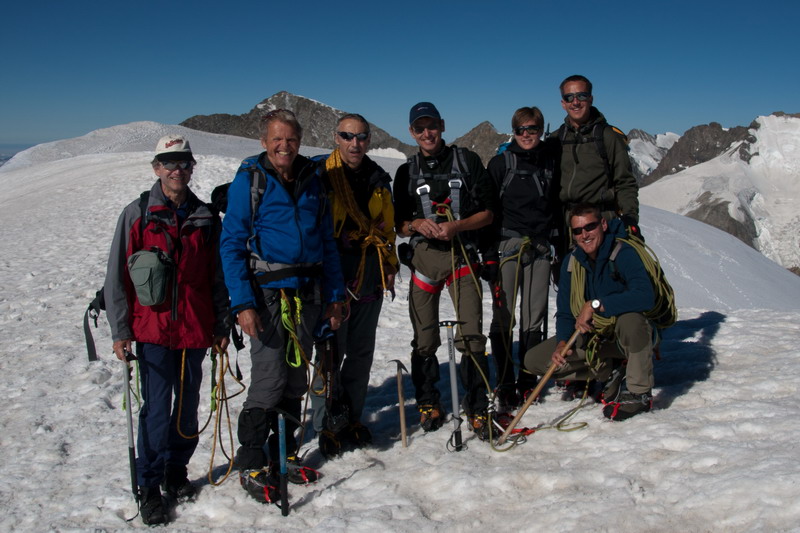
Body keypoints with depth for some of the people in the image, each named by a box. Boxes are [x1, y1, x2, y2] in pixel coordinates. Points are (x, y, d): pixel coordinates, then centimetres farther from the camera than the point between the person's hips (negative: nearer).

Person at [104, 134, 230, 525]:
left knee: (188, 404, 11)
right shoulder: (137, 214, 0)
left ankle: (176, 470, 29)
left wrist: (222, 325, 9)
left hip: (195, 328, 3)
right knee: (157, 407, -5)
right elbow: (117, 276, 1)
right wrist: (120, 330, -3)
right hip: (152, 329, -3)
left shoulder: (205, 217, 7)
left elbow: (217, 276, 11)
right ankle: (149, 485, 10)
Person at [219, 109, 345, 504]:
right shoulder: (249, 180, -4)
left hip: (307, 293, 5)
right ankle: (251, 464, 7)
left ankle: (284, 454, 26)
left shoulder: (311, 179, 11)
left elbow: (327, 241, 15)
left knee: (296, 379, 11)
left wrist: (334, 295, 10)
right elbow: (231, 244, -8)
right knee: (269, 379, -8)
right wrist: (242, 302, -17)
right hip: (269, 293, -5)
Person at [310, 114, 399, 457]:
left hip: (370, 277, 6)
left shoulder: (378, 178, 13)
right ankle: (327, 426, 8)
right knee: (331, 351, -4)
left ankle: (352, 419, 23)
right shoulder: (320, 174, -5)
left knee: (362, 351, 11)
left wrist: (390, 264, 14)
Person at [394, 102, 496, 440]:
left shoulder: (466, 161, 6)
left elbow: (487, 213, 4)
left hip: (462, 254, -2)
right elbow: (398, 224, 13)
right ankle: (428, 403, 19)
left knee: (471, 334, -8)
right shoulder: (407, 172, 13)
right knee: (424, 337, 3)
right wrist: (416, 224, -9)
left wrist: (456, 226, -13)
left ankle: (477, 407, 3)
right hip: (424, 256, 2)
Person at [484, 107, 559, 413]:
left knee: (534, 319, 6)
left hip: (540, 248, 3)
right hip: (507, 246, -3)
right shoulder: (501, 163, 1)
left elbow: (557, 206, 20)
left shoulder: (551, 162, 12)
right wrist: (487, 255, -7)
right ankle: (505, 385, 3)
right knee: (503, 318, -4)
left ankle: (528, 382, 17)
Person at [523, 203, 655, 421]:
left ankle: (639, 393, -19)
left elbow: (645, 297, -37)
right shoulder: (571, 262, -1)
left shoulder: (623, 253, -20)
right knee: (534, 360, -6)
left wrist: (595, 305, -37)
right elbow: (564, 312, 2)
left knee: (630, 319, -41)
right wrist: (562, 343, -17)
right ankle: (611, 372, 1)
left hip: (628, 337, -6)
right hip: (592, 337, 6)